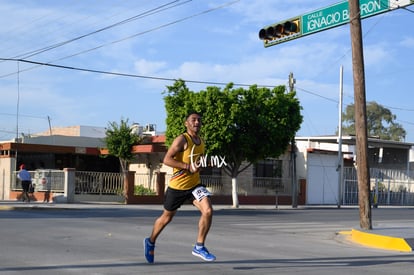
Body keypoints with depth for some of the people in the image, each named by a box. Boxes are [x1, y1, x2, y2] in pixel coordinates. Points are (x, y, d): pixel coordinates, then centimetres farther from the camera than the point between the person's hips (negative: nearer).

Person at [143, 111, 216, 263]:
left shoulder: (201, 142, 9)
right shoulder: (181, 139, -14)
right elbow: (167, 159, -22)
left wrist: (198, 168, 6)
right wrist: (188, 167, -27)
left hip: (195, 185, 5)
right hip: (177, 186, -5)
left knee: (208, 210, -17)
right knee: (167, 217, 11)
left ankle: (199, 247, -5)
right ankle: (150, 242, 37)